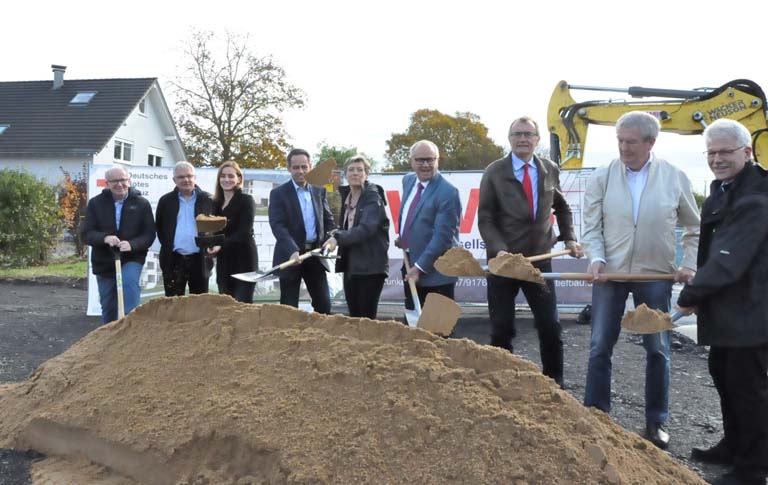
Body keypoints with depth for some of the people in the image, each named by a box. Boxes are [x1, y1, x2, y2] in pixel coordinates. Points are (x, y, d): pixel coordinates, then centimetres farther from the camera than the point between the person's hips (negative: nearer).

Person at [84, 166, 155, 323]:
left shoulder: (141, 203, -3)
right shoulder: (95, 203, 0)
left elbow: (149, 234, -7)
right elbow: (87, 234, -5)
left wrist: (132, 244, -27)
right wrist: (105, 238, -27)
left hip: (132, 259, -2)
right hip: (104, 262, 2)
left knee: (129, 282, -32)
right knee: (108, 308, 12)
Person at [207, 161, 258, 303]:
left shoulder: (246, 200, -4)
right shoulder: (216, 203, 14)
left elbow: (245, 232, -13)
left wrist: (222, 244, -23)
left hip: (244, 261, -6)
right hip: (223, 262, 6)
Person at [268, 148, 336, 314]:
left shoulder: (319, 191, 10)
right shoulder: (278, 193, -4)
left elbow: (328, 219, 13)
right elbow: (277, 225, -14)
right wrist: (292, 251, -29)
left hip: (315, 254, 4)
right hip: (291, 255, -4)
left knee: (324, 304, 8)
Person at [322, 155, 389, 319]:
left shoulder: (373, 197, -12)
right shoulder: (346, 196, 11)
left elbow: (366, 228, -26)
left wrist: (338, 238, -33)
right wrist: (335, 238, 3)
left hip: (370, 266, -7)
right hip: (350, 264, 7)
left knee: (367, 317, -3)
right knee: (354, 316, 13)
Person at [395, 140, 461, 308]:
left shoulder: (447, 192, -18)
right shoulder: (408, 181, 7)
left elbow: (443, 236, -22)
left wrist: (420, 267, -21)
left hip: (436, 272, -7)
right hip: (411, 266, 7)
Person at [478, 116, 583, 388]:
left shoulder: (550, 170, 5)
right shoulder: (494, 172, -4)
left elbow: (562, 207, 21)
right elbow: (485, 219, -6)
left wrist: (569, 238, 9)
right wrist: (499, 250, -20)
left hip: (539, 259, 2)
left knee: (550, 326, 6)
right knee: (502, 329, 4)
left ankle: (554, 383, 23)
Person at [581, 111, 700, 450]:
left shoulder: (675, 177, -3)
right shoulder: (602, 177, -4)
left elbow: (695, 228, 7)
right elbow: (592, 226, -1)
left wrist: (690, 264, -3)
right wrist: (597, 259, -16)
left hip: (656, 275, 0)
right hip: (610, 273, 0)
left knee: (658, 350, 8)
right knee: (600, 347, 5)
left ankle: (656, 422, 24)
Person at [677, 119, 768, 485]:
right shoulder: (722, 187, 10)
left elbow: (729, 261, -26)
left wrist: (690, 295, -16)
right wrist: (697, 290, 8)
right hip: (727, 308, 10)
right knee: (722, 373, 21)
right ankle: (733, 447, 40)